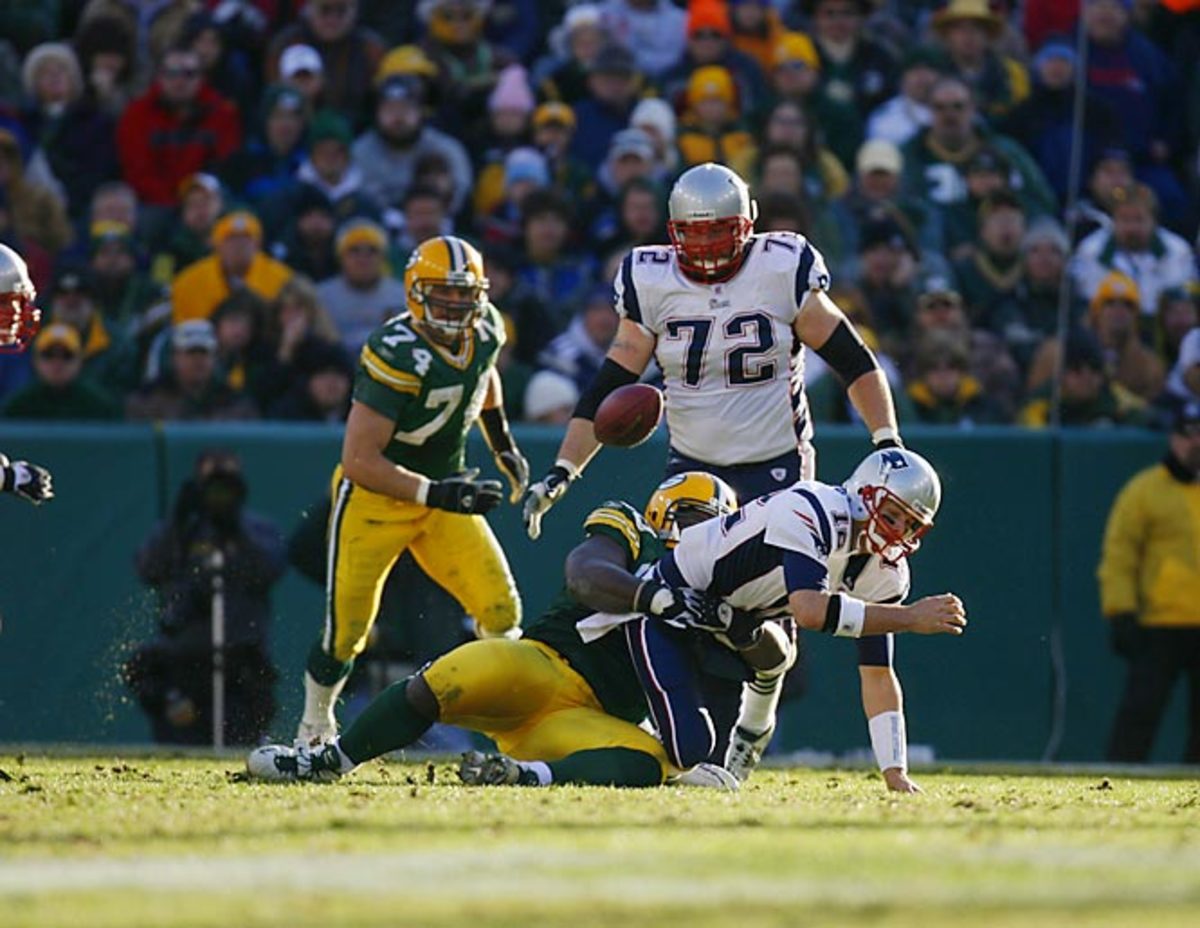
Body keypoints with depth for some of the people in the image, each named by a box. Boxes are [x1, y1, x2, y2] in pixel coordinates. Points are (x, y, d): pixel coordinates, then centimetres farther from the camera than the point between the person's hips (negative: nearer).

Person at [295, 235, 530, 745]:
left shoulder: (485, 331, -6)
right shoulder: (399, 354, -29)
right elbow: (359, 460, -31)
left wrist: (504, 446, 21)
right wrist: (436, 494, -36)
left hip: (444, 490, 6)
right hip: (376, 496, -5)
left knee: (501, 611, -11)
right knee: (346, 633, 3)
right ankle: (314, 730, 28)